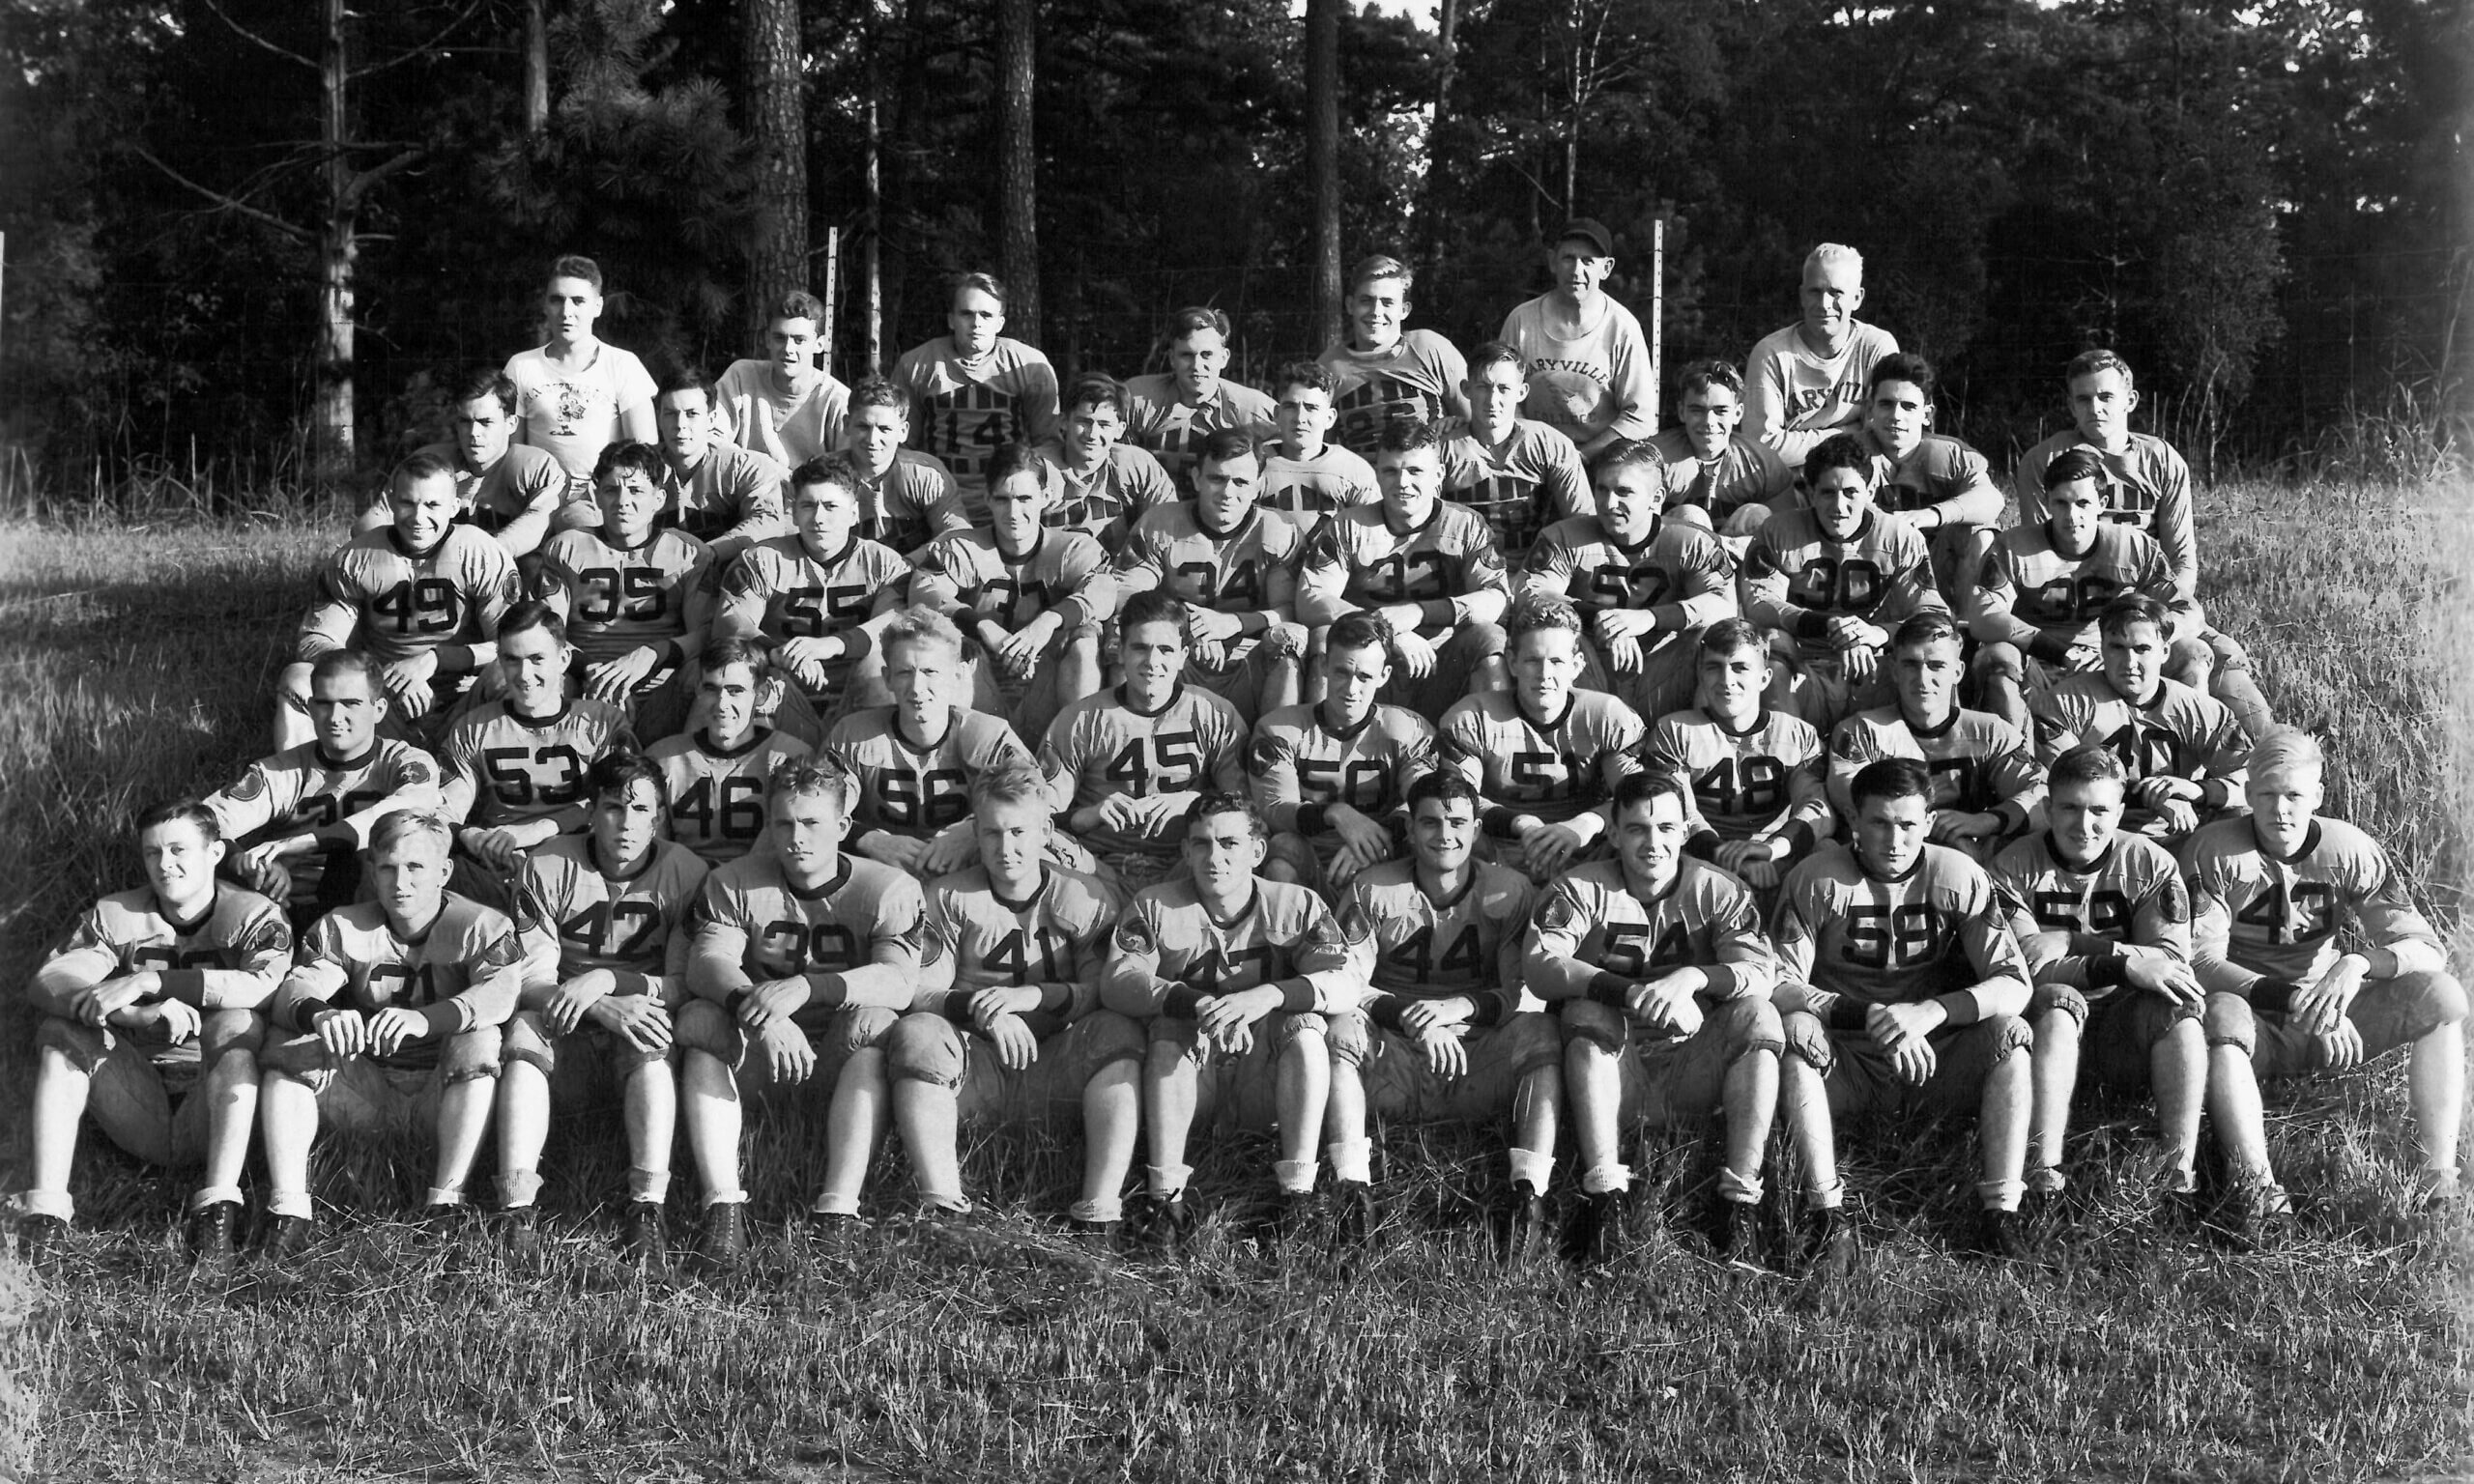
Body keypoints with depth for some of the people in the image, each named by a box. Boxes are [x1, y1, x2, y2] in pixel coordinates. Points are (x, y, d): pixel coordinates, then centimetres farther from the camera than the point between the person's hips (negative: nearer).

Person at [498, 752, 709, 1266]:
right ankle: (518, 1214, -40)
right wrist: (605, 1009, -27)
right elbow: (531, 980, -9)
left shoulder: (684, 872, -4)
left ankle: (646, 1210, -41)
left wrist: (605, 980, -24)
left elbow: (686, 983, -8)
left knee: (655, 1030, -33)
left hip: (638, 1052, 0)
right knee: (525, 1028, -31)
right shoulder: (548, 868, -3)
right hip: (568, 1049, 0)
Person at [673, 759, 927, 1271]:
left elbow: (899, 982, -21)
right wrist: (757, 1010, -37)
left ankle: (837, 1211, -39)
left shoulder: (889, 888, -4)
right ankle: (724, 1207, -35)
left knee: (873, 1022, -32)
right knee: (698, 1019, -25)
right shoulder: (734, 883, 3)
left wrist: (805, 988, -37)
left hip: (839, 1057, -2)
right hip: (760, 1054, 2)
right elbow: (706, 964, -14)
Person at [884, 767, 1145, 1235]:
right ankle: (942, 1205, -36)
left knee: (1118, 1033, -29)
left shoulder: (1087, 896, 7)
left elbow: (1104, 991, -4)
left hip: (1057, 1067, 0)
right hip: (975, 1067, 0)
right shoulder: (947, 897, 8)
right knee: (915, 1034, -29)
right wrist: (981, 1009, -20)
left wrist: (1030, 995, -18)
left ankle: (1100, 1212, -35)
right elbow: (922, 992, -1)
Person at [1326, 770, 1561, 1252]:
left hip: (1480, 1062, 0)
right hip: (1393, 1063, 0)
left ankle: (1531, 1190, -41)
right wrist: (1413, 1017, -24)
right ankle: (1350, 1183, -42)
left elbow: (1524, 993, -4)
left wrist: (1455, 1007, -23)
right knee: (1341, 1028, -29)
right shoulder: (1372, 889, 3)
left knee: (1541, 1031, -27)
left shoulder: (1509, 891, 4)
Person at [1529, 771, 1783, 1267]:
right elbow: (1539, 968, -19)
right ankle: (1604, 1195, -32)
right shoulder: (1581, 890, -1)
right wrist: (1632, 994, -34)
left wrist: (1694, 977, -35)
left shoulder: (1718, 891, 2)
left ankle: (1741, 1202, -27)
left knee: (1758, 1016, -23)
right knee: (1587, 1012, -29)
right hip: (1614, 1079, -1)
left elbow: (1760, 975, -14)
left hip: (1692, 1074, 1)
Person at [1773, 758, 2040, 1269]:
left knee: (2010, 1032, -24)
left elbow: (2014, 985, -10)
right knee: (1797, 1030, -31)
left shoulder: (1958, 877, -3)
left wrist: (1931, 1012, -28)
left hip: (1934, 1060, 1)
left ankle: (2001, 1213, -26)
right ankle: (1826, 1214, -36)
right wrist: (1868, 1016, -29)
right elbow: (1779, 986, -14)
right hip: (1845, 1062, -1)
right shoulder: (1816, 881, -7)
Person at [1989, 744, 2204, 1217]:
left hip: (2125, 1030, 2)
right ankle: (2043, 1175, -46)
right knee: (2058, 1001, -35)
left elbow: (2172, 962, -8)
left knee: (2179, 1007, -28)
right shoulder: (2014, 867, -4)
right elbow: (2026, 968, -14)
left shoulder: (2150, 864, 2)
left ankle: (2182, 1178, -35)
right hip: (2045, 1024, -2)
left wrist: (2072, 942, -16)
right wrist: (2122, 964, -23)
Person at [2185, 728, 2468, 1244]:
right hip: (2257, 1023, -3)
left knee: (2443, 997, -20)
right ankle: (2257, 1187, -49)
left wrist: (2358, 963, -31)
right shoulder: (2213, 852, -10)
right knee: (2221, 1014, -38)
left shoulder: (2349, 850, -3)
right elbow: (2203, 962, -19)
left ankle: (2439, 1176, -27)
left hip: (2333, 1024, 3)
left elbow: (2429, 949, -9)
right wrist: (2290, 999, -35)